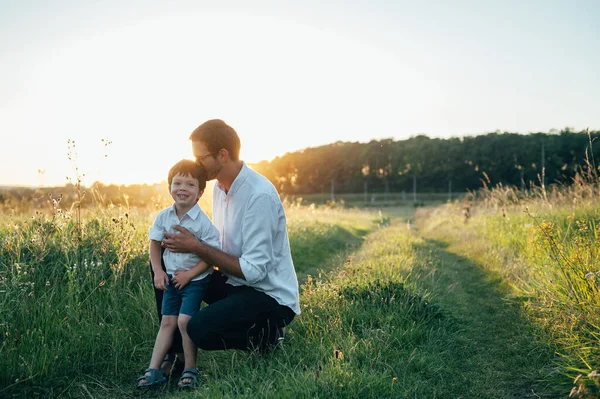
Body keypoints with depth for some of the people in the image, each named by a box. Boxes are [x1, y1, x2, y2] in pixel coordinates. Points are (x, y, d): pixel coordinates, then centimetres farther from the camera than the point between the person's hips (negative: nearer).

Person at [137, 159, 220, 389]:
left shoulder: (203, 222, -18)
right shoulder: (164, 217, -4)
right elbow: (155, 244, 8)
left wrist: (189, 274, -19)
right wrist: (158, 271, -2)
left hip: (195, 278, -5)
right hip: (171, 278, 5)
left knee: (184, 320, -15)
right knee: (167, 322, 8)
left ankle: (190, 370, 1)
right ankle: (154, 370, 11)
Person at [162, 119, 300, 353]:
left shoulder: (259, 195, -24)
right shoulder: (220, 186, 3)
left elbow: (253, 270, -26)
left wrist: (196, 247, -22)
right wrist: (193, 245, -7)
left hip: (270, 297, -8)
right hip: (235, 282, 9)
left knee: (200, 329, -28)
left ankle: (265, 334, 0)